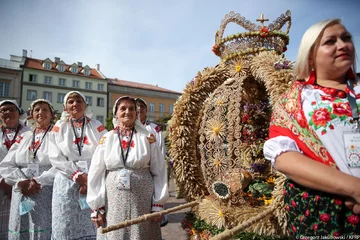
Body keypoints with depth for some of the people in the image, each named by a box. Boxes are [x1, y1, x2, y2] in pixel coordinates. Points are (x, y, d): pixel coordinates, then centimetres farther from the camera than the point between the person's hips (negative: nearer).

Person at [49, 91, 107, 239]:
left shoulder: (97, 126, 7)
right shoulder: (59, 127, 9)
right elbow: (56, 157, -1)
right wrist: (77, 175, -11)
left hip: (95, 182, 0)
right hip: (67, 182, 1)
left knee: (92, 227, 1)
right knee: (66, 227, 3)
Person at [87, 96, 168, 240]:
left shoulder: (148, 138, -1)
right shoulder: (107, 139, 2)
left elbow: (159, 172, -1)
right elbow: (96, 174, 3)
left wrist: (158, 204, -3)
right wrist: (97, 207, 0)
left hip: (142, 200, 0)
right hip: (114, 200, 1)